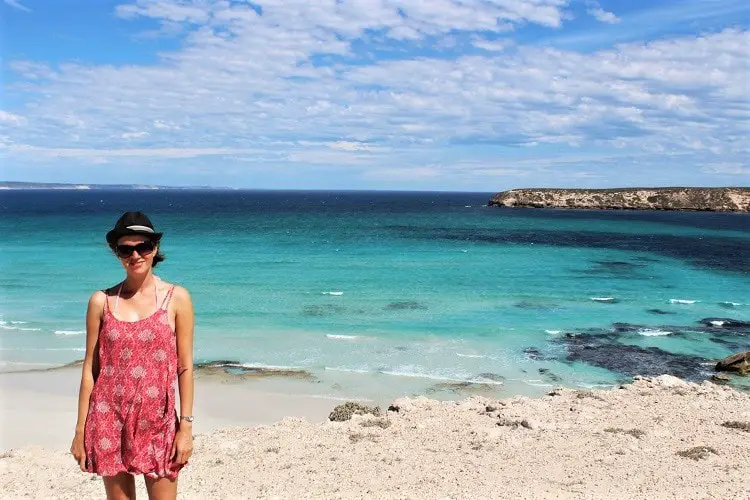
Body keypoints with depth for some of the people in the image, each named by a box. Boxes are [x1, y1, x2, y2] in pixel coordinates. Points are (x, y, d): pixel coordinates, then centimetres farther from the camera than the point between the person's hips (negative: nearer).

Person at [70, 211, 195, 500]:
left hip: (158, 422, -1)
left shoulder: (176, 298, -2)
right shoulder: (102, 301, 2)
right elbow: (90, 368, 5)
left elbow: (185, 367, -1)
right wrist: (80, 430, 4)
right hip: (109, 421, 2)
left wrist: (186, 425, -4)